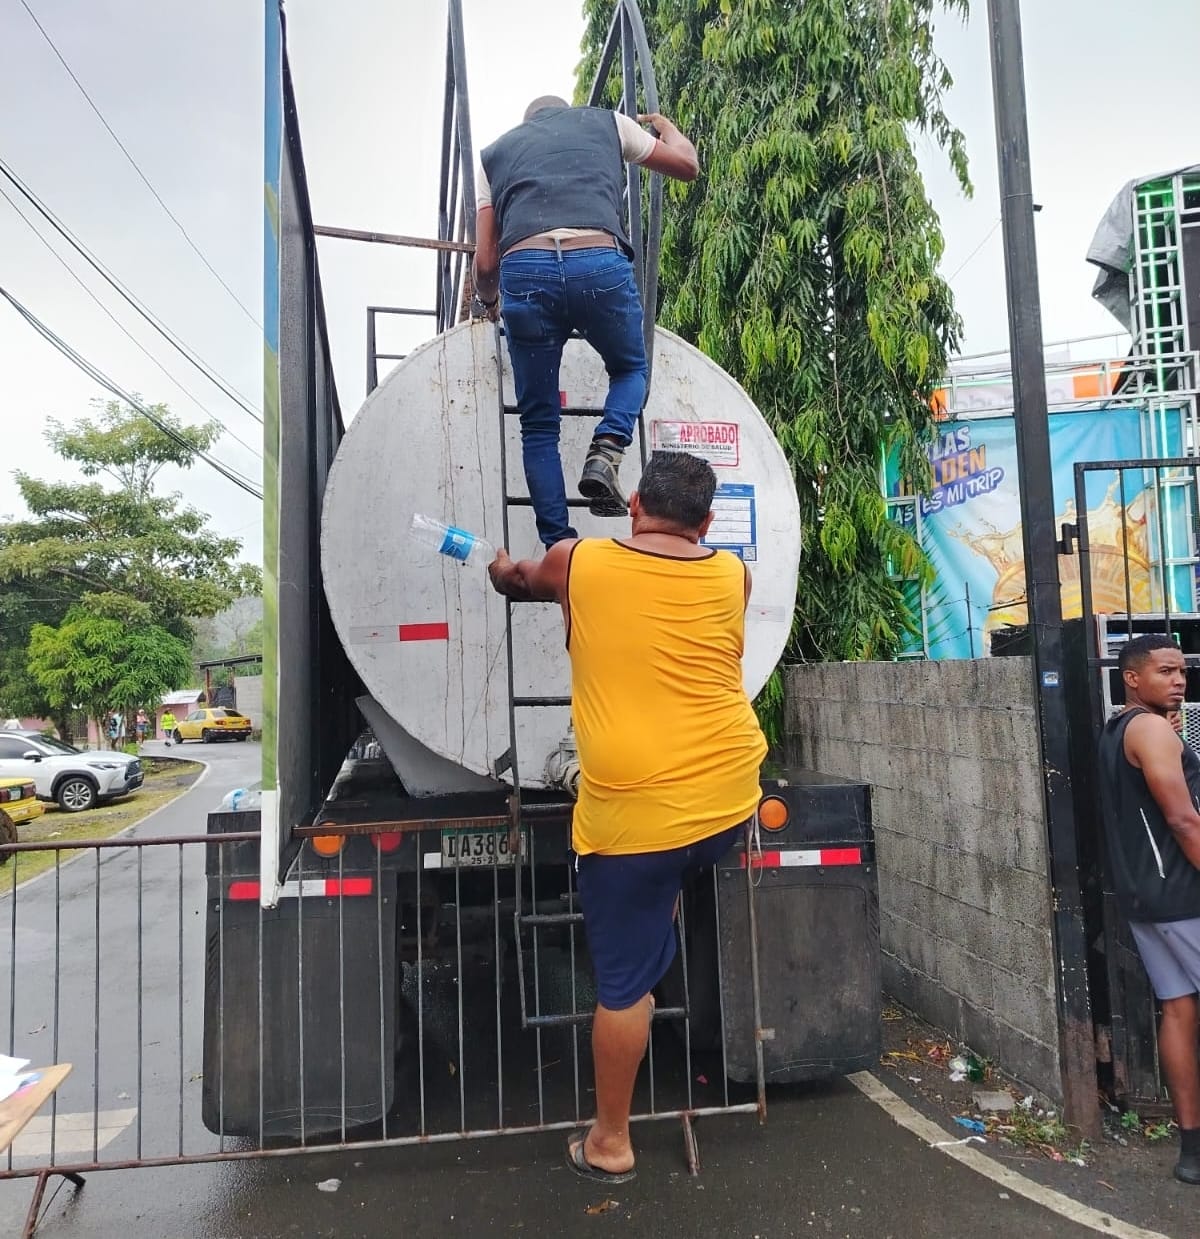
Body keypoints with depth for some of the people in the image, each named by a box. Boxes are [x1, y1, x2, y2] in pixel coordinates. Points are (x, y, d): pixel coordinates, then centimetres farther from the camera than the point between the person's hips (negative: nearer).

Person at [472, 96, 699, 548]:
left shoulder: (495, 151, 29)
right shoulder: (607, 121, 29)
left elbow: (486, 261, 20)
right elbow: (687, 165, 39)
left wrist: (487, 300, 42)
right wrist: (665, 124, 60)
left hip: (524, 270, 1)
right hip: (600, 264, 0)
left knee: (539, 423, 11)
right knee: (630, 368, 27)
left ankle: (559, 552, 4)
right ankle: (604, 455, -1)